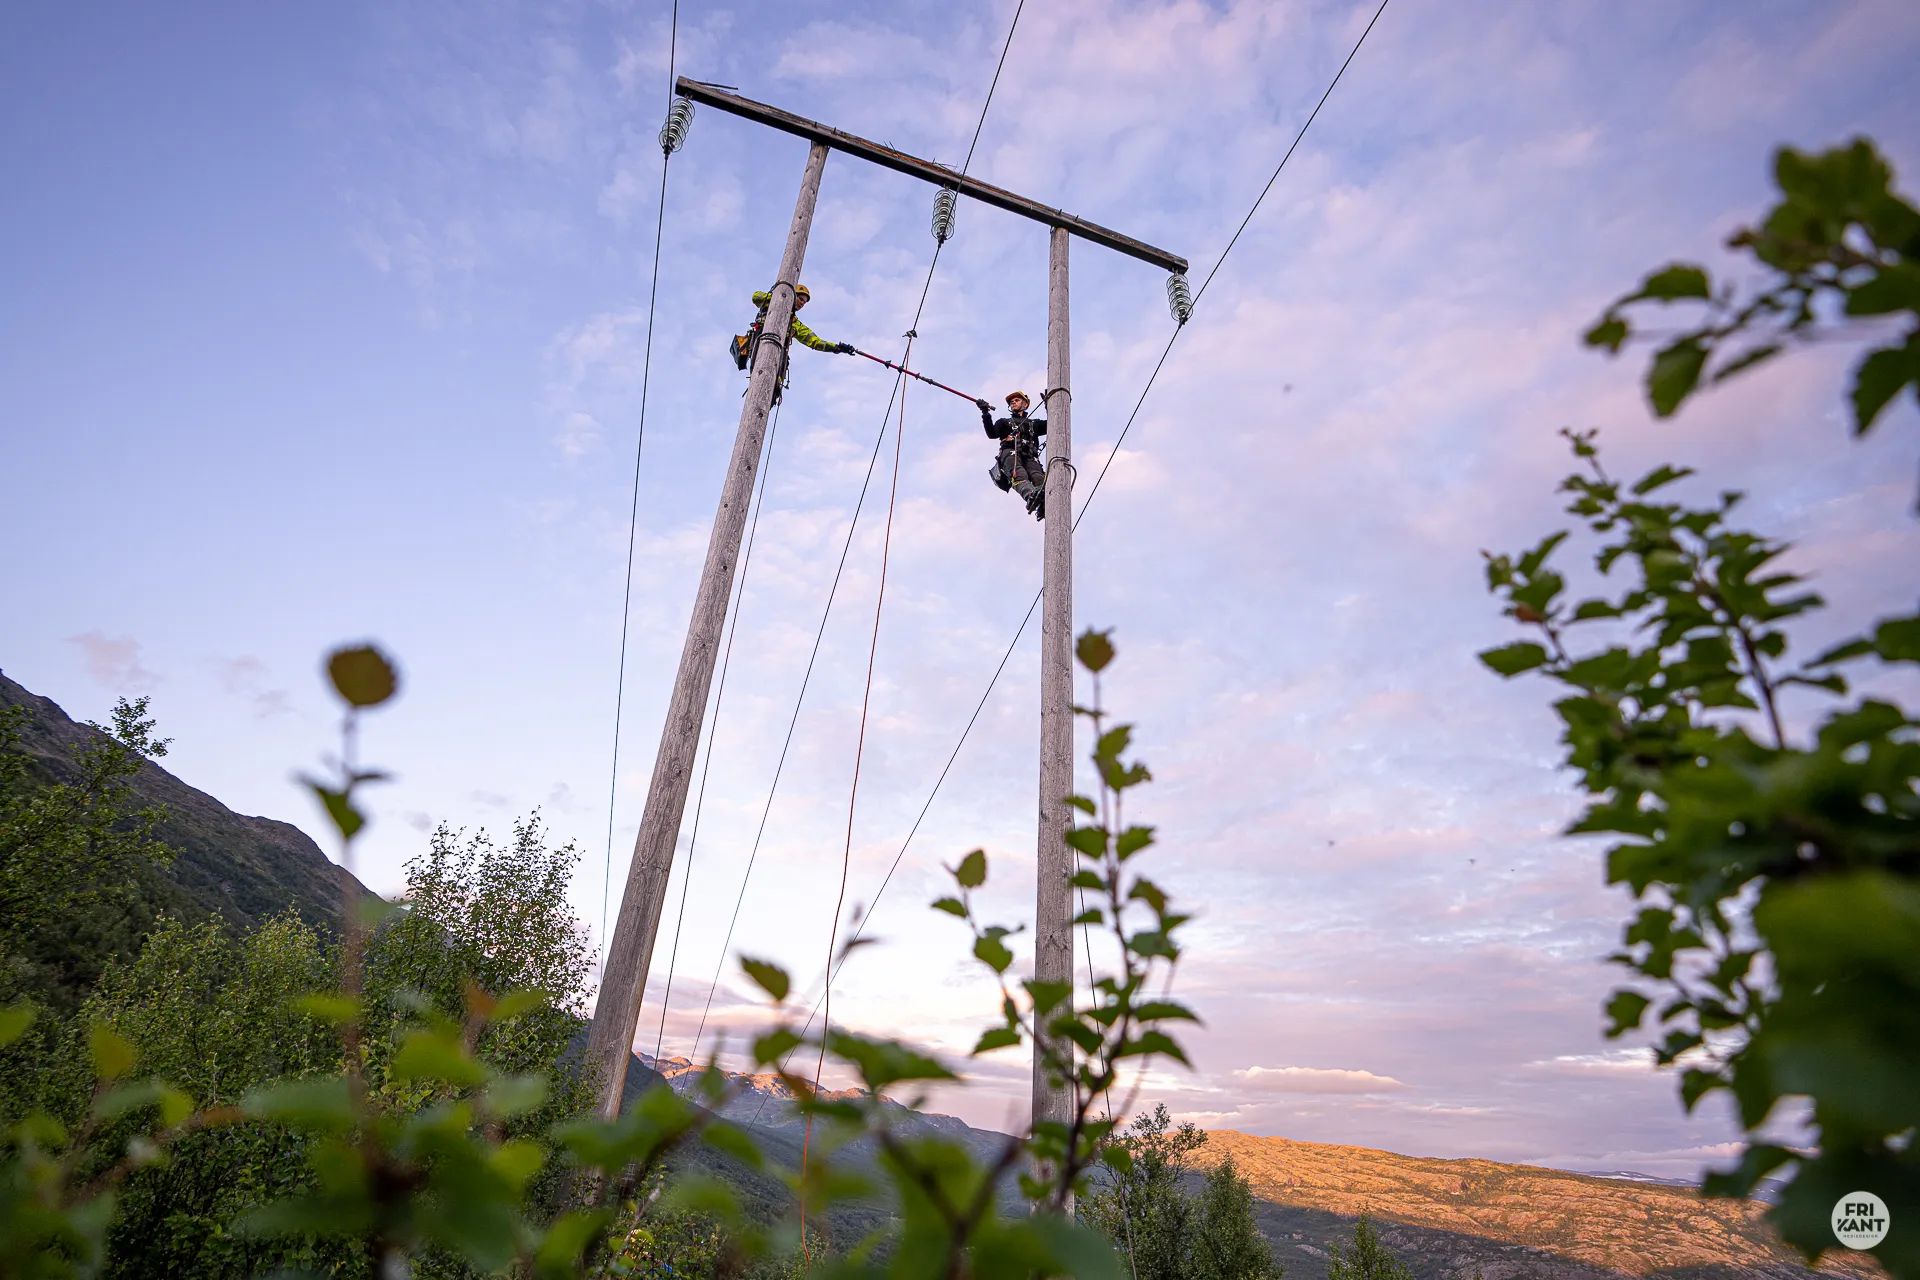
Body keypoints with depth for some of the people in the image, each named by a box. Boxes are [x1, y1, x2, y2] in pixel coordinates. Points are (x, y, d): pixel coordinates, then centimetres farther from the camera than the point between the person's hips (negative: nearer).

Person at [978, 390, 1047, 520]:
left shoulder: (1034, 423, 39)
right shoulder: (1004, 422, 36)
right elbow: (992, 434, 15)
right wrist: (986, 414, 3)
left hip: (1030, 456, 1)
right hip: (1010, 452, -1)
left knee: (1038, 476, -35)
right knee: (1018, 473, -39)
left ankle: (1044, 503, -64)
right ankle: (1030, 495, -68)